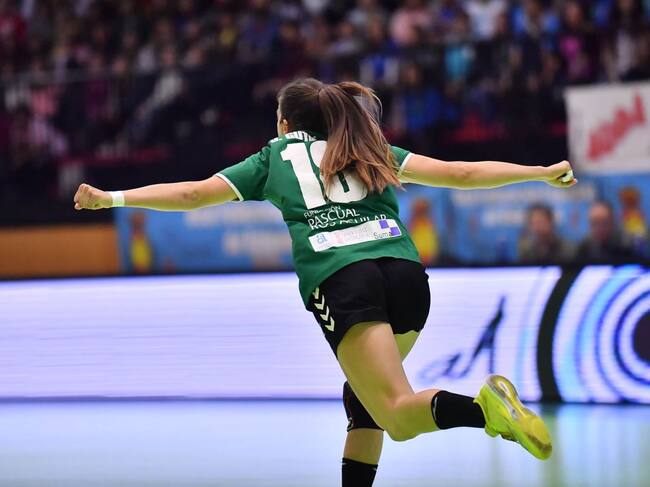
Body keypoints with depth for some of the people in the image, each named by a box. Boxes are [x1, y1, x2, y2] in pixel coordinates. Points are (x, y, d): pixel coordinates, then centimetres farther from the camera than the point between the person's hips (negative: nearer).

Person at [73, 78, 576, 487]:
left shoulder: (274, 158, 23)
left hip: (339, 281, -4)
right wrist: (541, 173, 23)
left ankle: (483, 405, -42)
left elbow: (192, 193, 22)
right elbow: (459, 174, 18)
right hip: (406, 273, 4)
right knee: (365, 394, 26)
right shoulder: (372, 151, 28)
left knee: (399, 416, -14)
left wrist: (113, 198, 30)